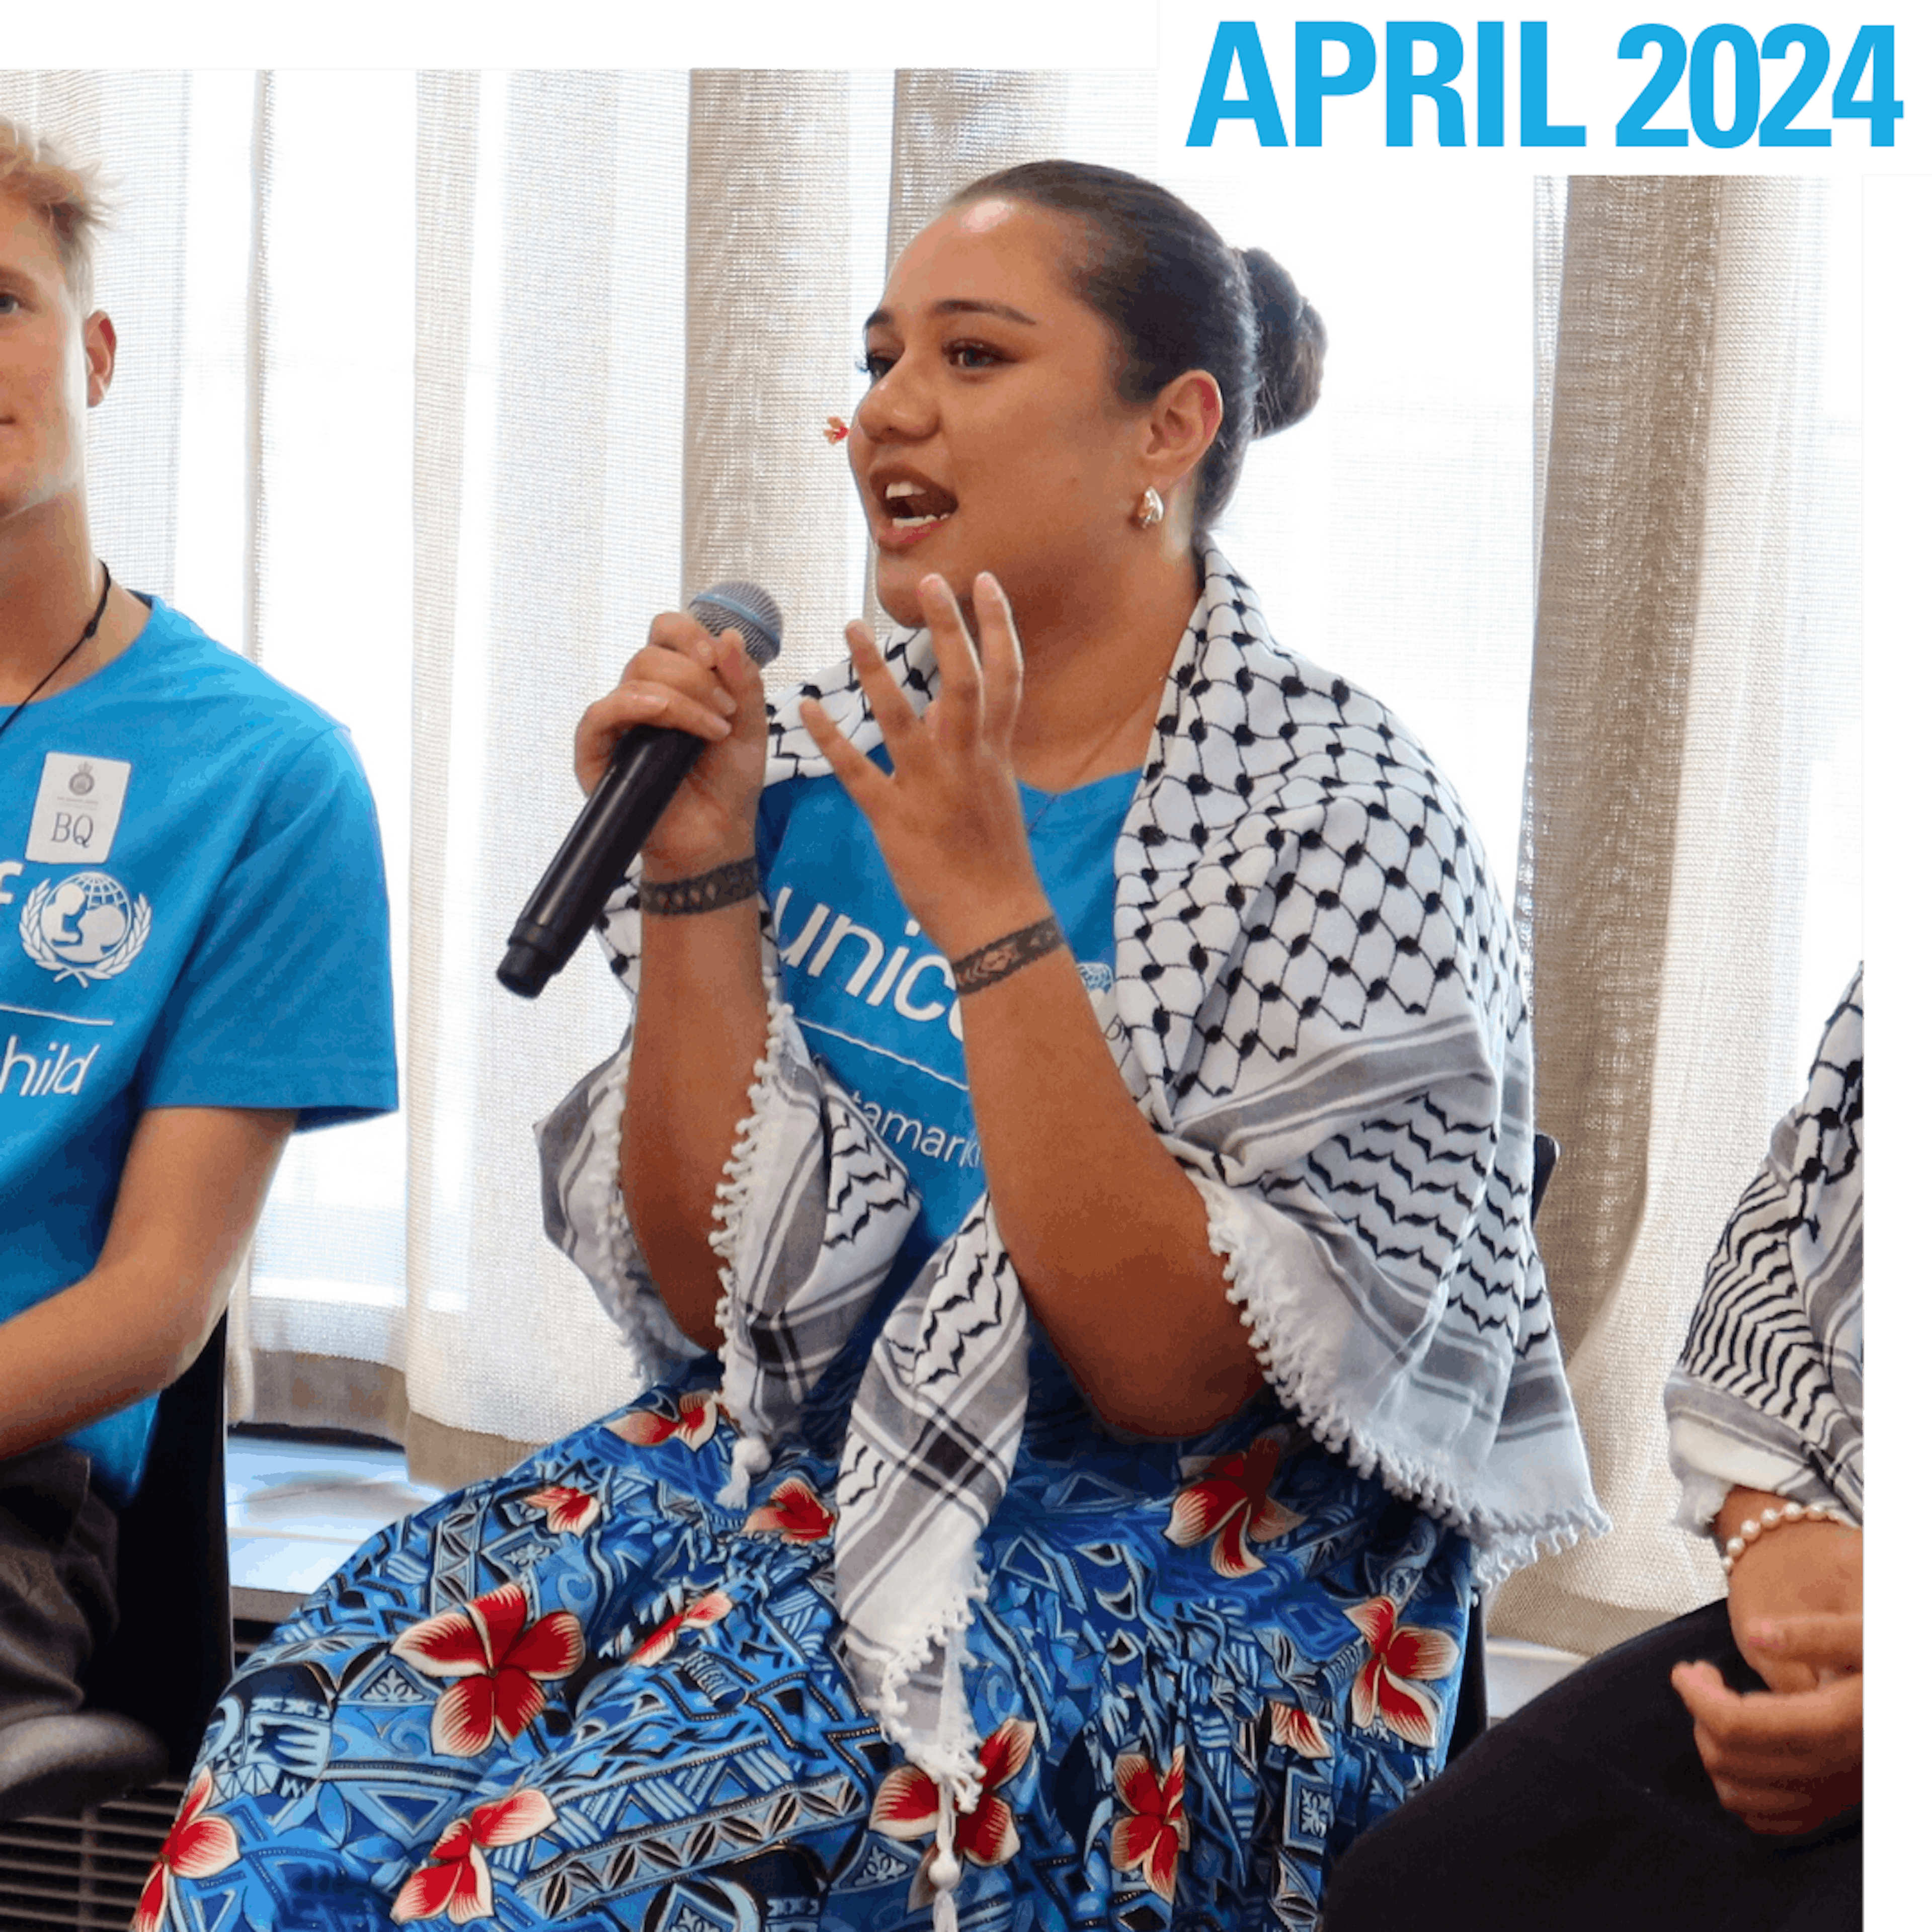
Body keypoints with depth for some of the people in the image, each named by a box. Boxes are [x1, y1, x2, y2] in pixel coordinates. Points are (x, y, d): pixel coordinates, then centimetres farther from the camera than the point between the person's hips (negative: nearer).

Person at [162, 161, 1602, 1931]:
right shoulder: (823, 759, 6)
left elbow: (1171, 1376, -16)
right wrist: (692, 873, -7)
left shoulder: (1343, 822, -10)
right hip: (808, 1457, 5)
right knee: (306, 1761, -20)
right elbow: (709, 1290, 4)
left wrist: (985, 907, -22)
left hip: (1189, 1568, -5)